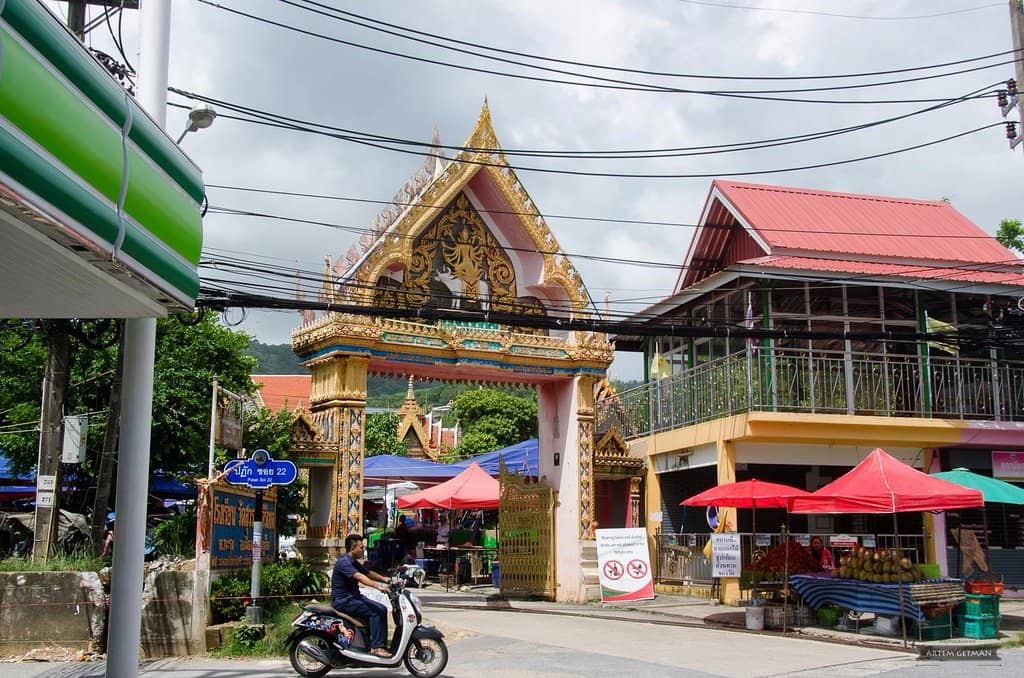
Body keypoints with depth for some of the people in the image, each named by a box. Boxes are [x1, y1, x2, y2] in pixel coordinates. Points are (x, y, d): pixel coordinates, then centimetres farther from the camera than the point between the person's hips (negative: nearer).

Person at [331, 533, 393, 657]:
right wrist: (378, 586, -44)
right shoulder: (344, 562, -18)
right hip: (343, 600, -10)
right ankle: (376, 647, -21)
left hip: (353, 596, 10)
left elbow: (369, 573, 16)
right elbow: (360, 577, -33)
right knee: (376, 611, -21)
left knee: (382, 609, 2)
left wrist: (386, 580, 0)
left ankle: (382, 643, 5)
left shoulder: (354, 562, 15)